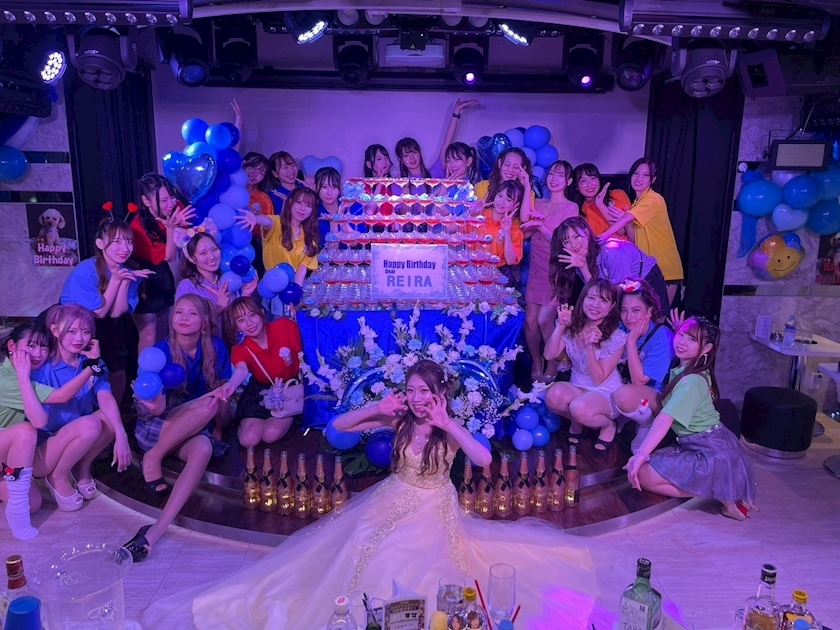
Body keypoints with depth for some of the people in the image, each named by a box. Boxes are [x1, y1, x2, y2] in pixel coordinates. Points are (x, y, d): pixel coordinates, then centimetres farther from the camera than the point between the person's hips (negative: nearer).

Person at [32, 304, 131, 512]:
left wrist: (121, 435, -34)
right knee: (89, 425, -31)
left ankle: (82, 468, 1)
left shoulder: (93, 364, -3)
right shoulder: (43, 368, -18)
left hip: (76, 445, 5)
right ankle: (58, 478, -5)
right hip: (40, 454, -5)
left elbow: (106, 400, -20)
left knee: (111, 417, -20)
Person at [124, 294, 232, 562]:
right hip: (156, 427, -2)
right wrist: (155, 406, -36)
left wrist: (223, 396, -15)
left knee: (203, 448, -36)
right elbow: (158, 410, -16)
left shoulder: (216, 347, -5)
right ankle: (152, 459, -16)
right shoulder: (162, 351, -12)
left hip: (196, 429, 2)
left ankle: (156, 531, -40)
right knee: (207, 405, -32)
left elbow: (224, 390, 5)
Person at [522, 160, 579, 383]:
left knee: (544, 320, -11)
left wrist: (540, 225, -20)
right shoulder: (538, 204, 14)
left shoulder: (570, 208, -2)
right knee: (530, 320, -2)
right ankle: (536, 366, 14)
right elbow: (524, 232, 4)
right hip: (536, 270, 5)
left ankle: (552, 367, 9)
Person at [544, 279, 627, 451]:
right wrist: (560, 325, -25)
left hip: (606, 393, -3)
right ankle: (577, 421, 3)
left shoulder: (616, 337, -17)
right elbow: (549, 355, -15)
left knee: (579, 408, -36)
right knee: (554, 394, -32)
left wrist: (590, 347, -32)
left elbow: (599, 379, -18)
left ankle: (607, 425, 0)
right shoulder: (573, 326, -6)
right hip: (578, 387, 3)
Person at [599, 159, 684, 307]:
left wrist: (600, 238, -36)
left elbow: (626, 219, -28)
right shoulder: (638, 202, 13)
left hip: (665, 268, -7)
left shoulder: (654, 199, -14)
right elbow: (635, 239, 6)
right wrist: (627, 225, -12)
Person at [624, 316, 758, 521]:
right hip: (697, 446, 9)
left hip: (712, 453, -9)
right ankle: (724, 488, 10)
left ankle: (722, 493, -6)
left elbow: (664, 419, -31)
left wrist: (641, 454, -36)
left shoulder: (692, 381, -21)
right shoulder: (682, 370, 5)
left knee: (643, 475, -14)